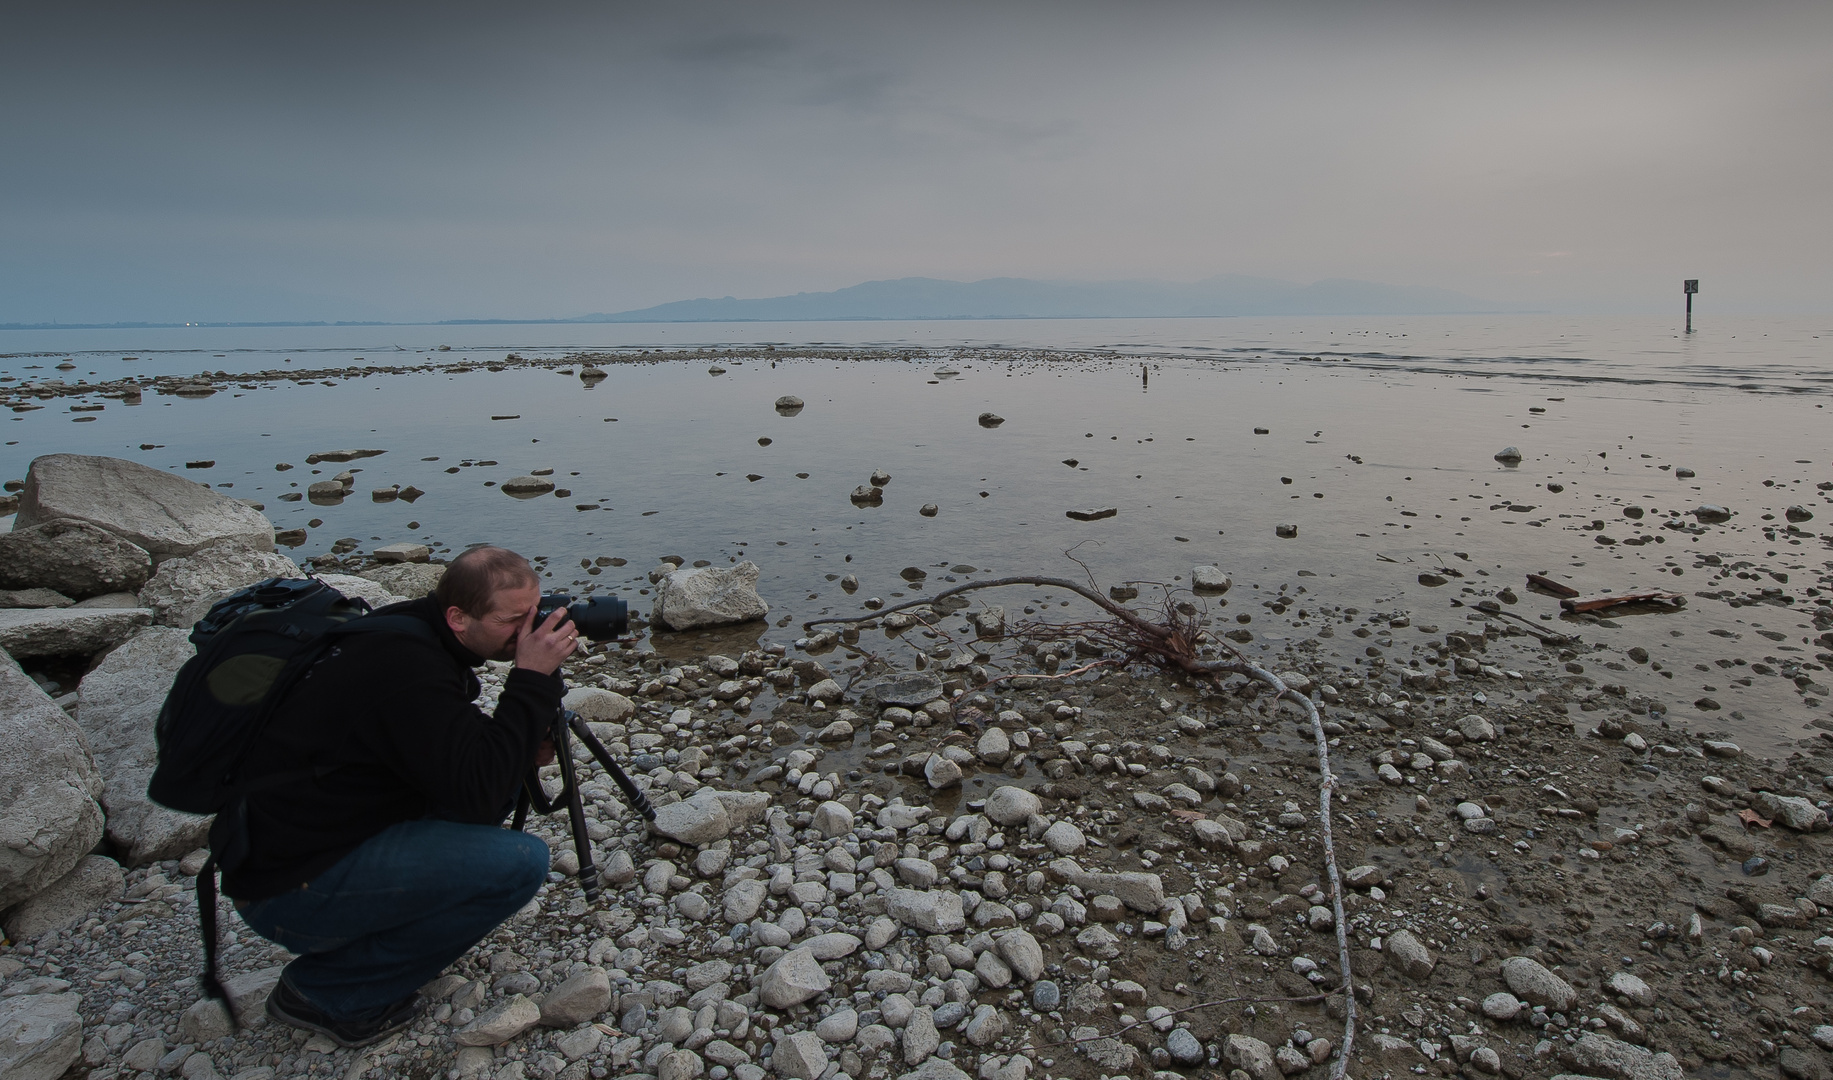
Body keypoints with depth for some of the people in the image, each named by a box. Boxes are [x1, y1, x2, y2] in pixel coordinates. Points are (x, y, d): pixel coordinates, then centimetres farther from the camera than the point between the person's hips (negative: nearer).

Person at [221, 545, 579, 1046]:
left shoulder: (410, 632, 2)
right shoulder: (408, 670, -27)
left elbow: (451, 749, 16)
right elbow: (481, 791, -29)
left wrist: (522, 746, -3)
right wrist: (534, 677, -25)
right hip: (289, 891, -9)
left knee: (493, 768, 10)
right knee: (520, 862, -21)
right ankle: (325, 992, -3)